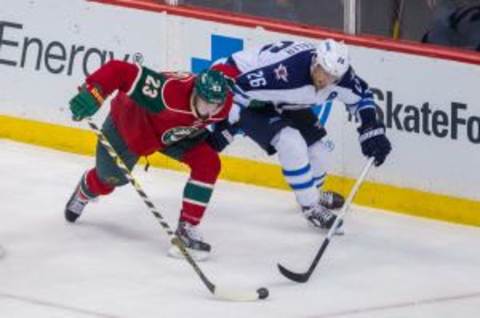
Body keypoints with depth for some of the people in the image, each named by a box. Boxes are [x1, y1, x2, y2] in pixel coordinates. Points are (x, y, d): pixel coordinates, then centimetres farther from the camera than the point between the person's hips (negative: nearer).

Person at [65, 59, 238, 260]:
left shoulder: (225, 105, -29)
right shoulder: (168, 92, -48)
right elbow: (120, 71, -49)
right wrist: (92, 92, -62)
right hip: (132, 118, -4)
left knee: (208, 164, -19)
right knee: (111, 176, 15)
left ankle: (187, 228, -10)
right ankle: (86, 190, 53)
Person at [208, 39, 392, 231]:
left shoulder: (340, 73, -18)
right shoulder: (285, 70, -42)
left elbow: (361, 95, 3)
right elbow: (238, 87, -37)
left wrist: (372, 129, -8)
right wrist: (225, 127, -34)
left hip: (282, 103, 7)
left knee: (315, 148, 7)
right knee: (291, 142, -24)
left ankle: (312, 192, 40)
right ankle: (311, 207, -7)